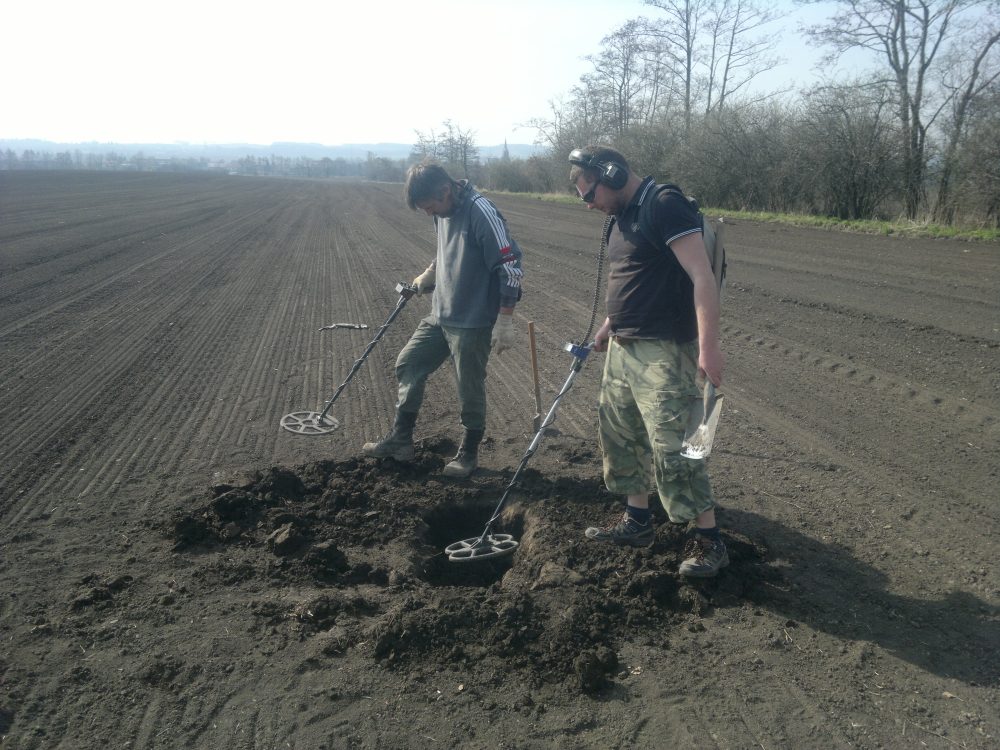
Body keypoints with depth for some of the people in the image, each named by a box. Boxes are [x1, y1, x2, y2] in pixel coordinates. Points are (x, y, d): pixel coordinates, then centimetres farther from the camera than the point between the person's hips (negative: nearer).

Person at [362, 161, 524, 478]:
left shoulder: (481, 213, -20)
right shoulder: (443, 213, 5)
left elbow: (510, 267, -20)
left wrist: (505, 321, -19)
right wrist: (427, 277, 9)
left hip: (473, 323, -8)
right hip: (440, 315, 8)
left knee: (470, 389, 4)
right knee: (408, 364, 13)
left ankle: (469, 453, 25)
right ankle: (400, 440, 27)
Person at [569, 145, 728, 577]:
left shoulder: (666, 206, -15)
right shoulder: (622, 218, 13)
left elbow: (702, 278, -21)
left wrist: (708, 346, -26)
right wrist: (610, 326, 25)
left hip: (663, 352, -10)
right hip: (623, 349, 10)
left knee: (671, 447, -8)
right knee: (619, 434, 16)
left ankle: (709, 540, 8)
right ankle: (636, 521, 31)